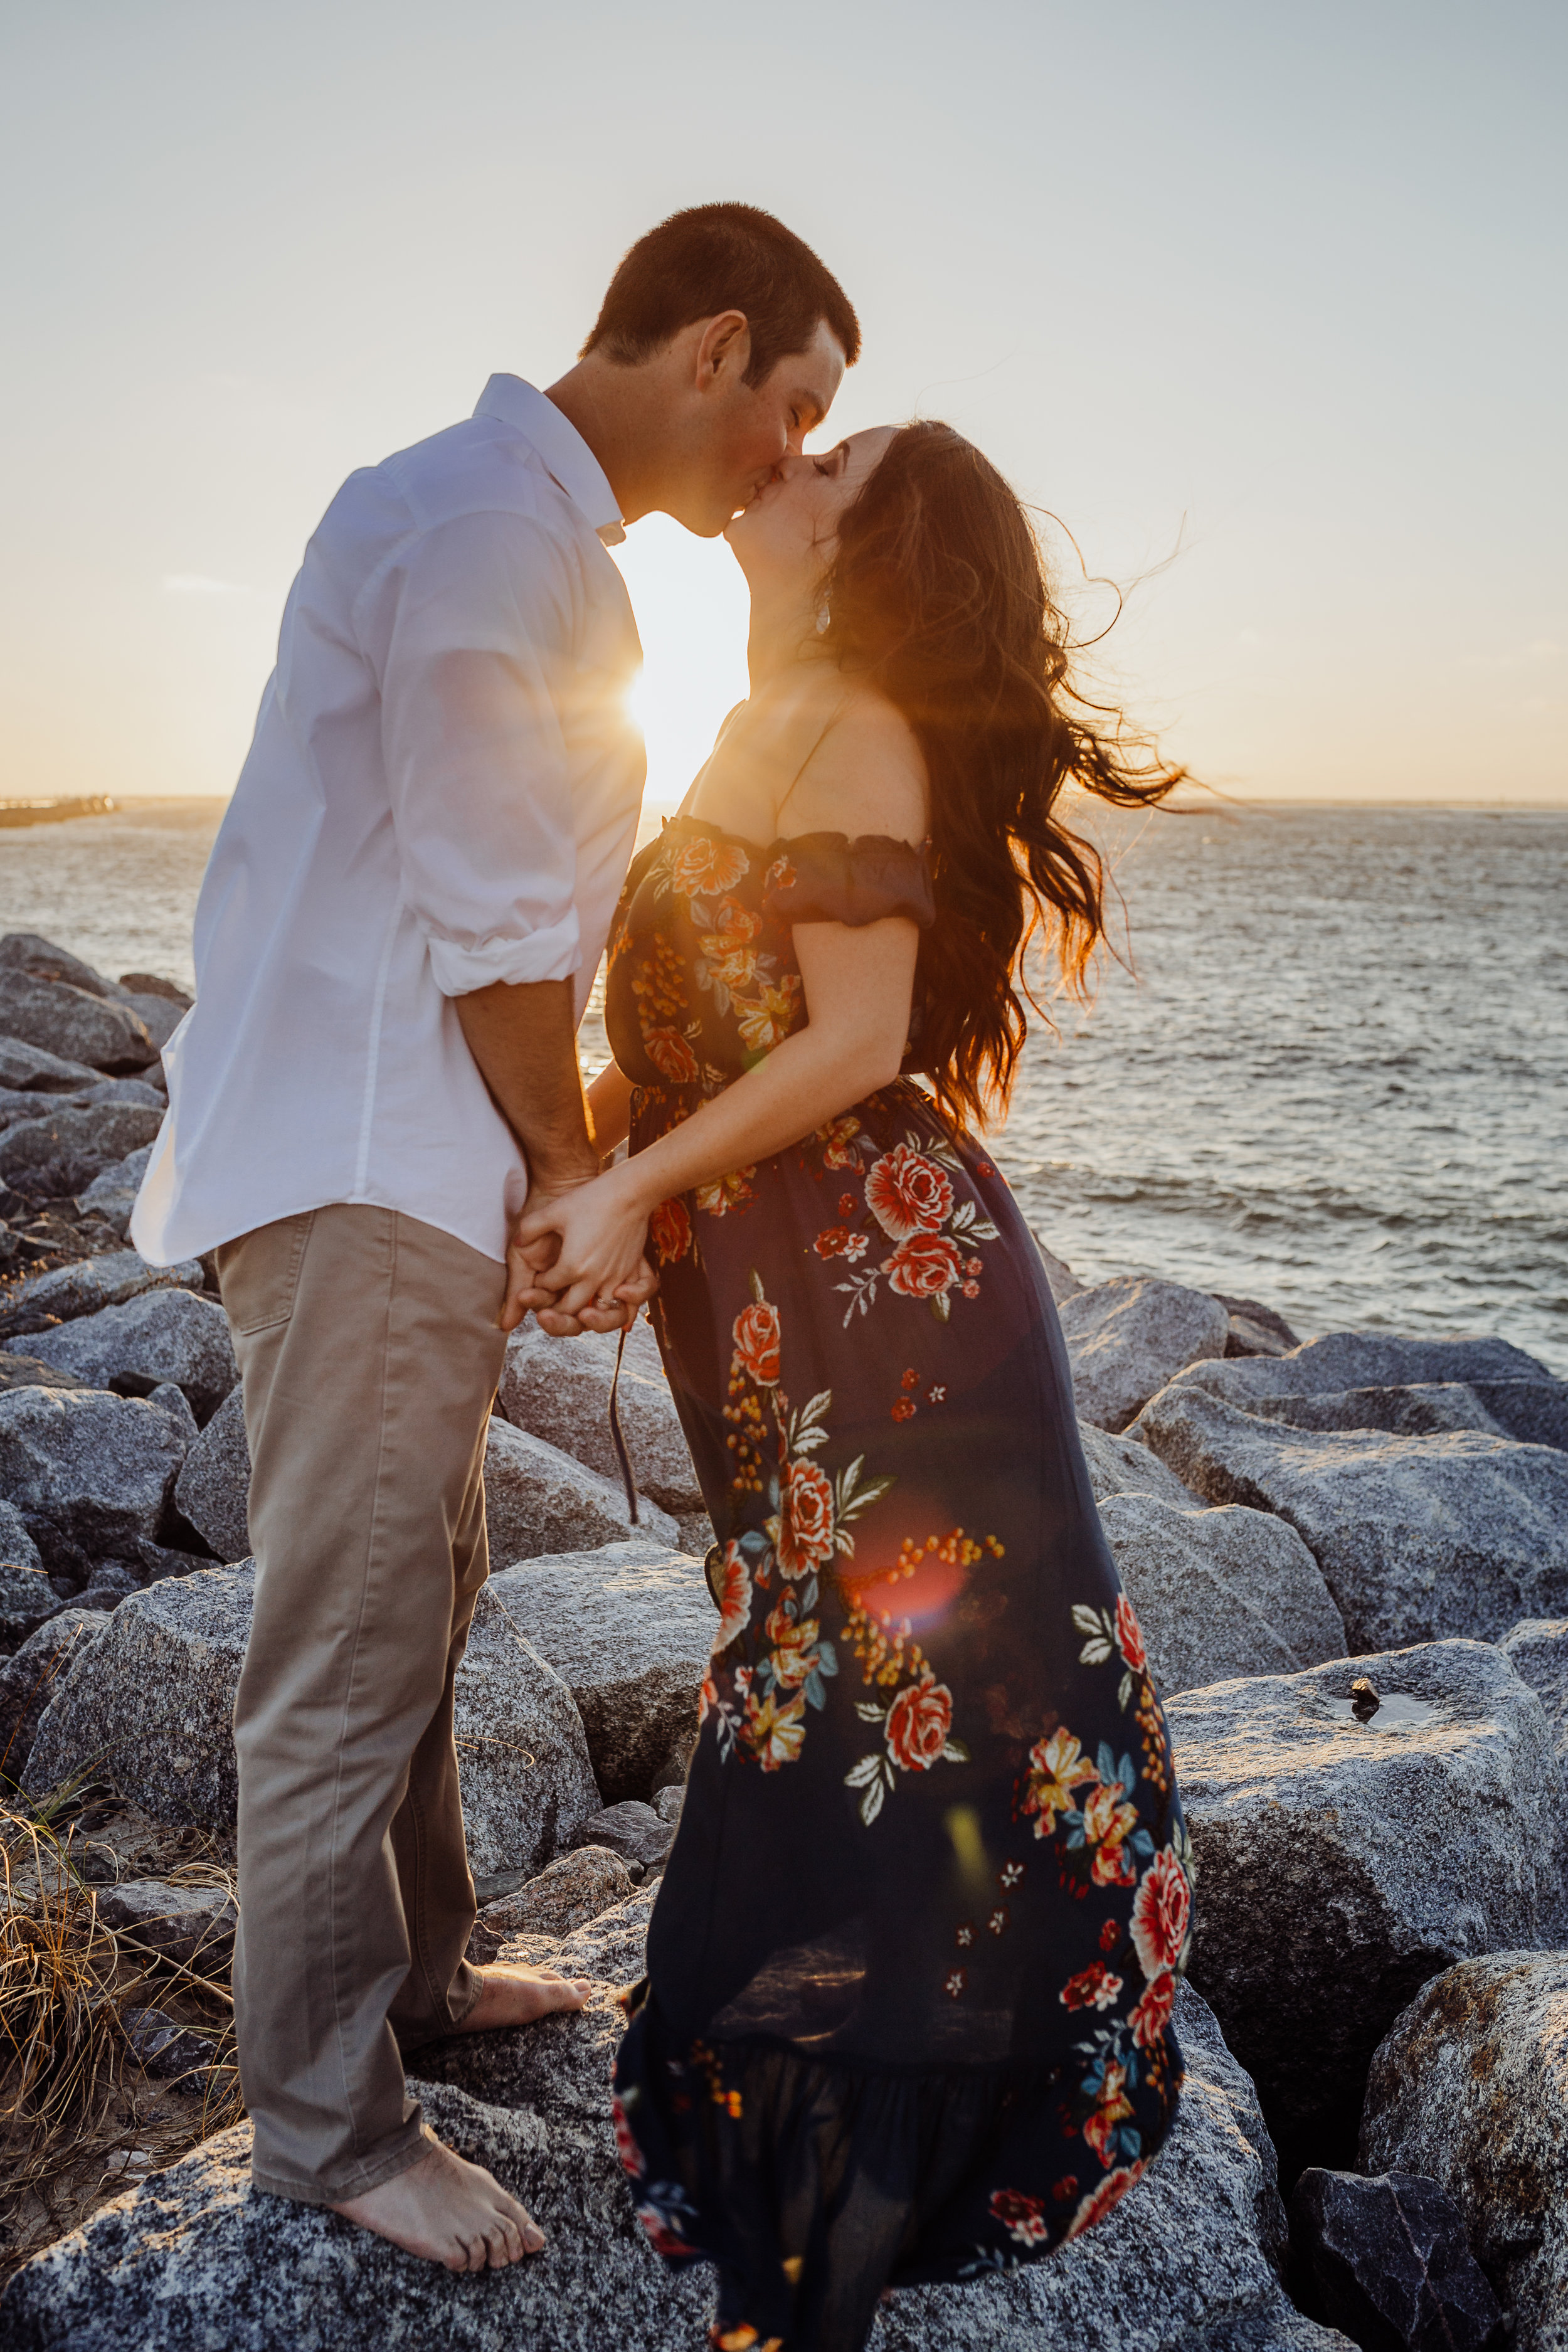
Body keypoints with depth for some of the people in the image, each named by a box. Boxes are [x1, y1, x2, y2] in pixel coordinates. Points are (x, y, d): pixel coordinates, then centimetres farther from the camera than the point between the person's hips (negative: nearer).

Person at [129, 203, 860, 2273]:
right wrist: (577, 1168, -5)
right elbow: (491, 926, -18)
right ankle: (328, 2124, 17)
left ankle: (414, 1975, 39)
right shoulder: (489, 529, -16)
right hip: (360, 1180, -11)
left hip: (423, 1175, 11)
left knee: (419, 1609, 21)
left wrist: (559, 1164, 15)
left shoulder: (531, 531, 19)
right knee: (345, 1666, 0)